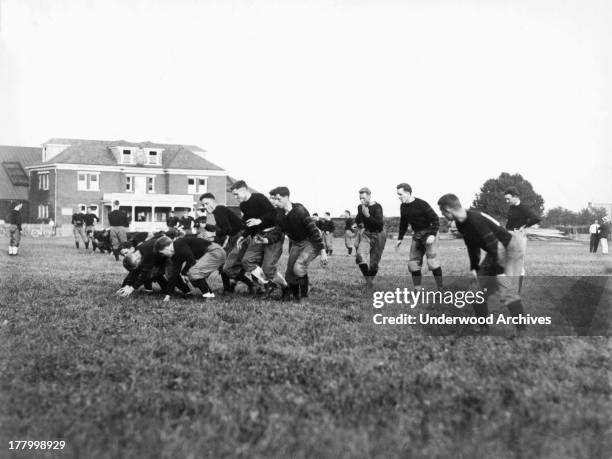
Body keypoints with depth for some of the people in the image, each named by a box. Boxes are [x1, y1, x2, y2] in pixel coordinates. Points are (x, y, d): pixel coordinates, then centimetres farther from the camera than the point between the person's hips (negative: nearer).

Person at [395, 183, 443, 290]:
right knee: (413, 262, 3)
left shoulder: (421, 204, -18)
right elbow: (403, 223, 19)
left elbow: (435, 219, -16)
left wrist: (433, 235, -26)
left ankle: (440, 288, -9)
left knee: (432, 260, -17)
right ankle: (417, 289, 11)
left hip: (428, 233, -7)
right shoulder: (403, 206, 4)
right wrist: (400, 238, 15)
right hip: (417, 235, 7)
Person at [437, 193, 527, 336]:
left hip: (510, 248, -10)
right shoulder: (460, 224, -1)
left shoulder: (476, 220, -30)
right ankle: (483, 328, 18)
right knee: (480, 287, 9)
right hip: (495, 251, 10)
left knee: (505, 289, -19)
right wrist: (474, 268, 10)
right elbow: (472, 246, 12)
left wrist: (499, 271, -26)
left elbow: (493, 245, -29)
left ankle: (522, 330, -12)